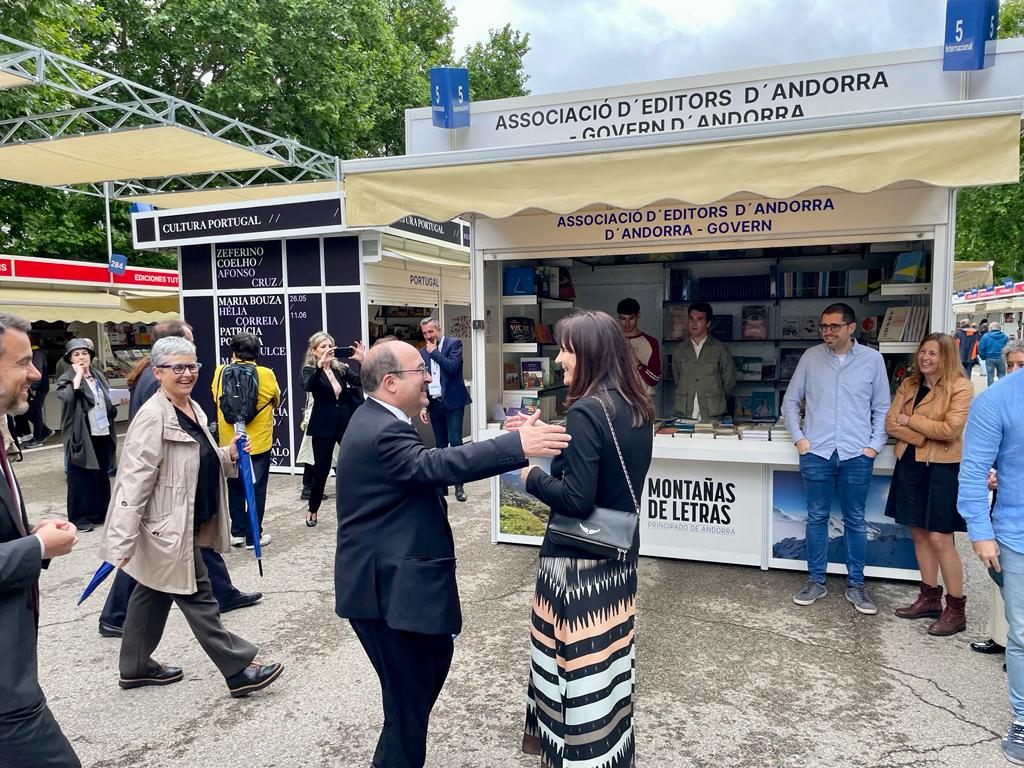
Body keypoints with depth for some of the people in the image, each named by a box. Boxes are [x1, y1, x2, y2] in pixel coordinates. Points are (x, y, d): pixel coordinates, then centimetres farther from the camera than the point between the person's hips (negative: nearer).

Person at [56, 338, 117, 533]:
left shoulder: (98, 376, 11)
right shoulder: (67, 379, -5)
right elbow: (67, 398, -25)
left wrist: (111, 426, 12)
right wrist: (78, 376, -21)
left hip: (103, 433, 6)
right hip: (82, 436, -6)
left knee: (102, 474, 12)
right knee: (82, 476, -1)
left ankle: (101, 512, 23)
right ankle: (80, 517, 9)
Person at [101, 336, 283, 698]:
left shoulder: (193, 409, 7)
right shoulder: (153, 417, -20)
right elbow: (135, 481, -24)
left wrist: (229, 456, 0)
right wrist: (123, 542, -25)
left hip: (187, 524, 9)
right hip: (168, 529, -9)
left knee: (154, 593, 21)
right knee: (197, 597, 2)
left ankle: (135, 667, 37)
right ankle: (239, 670, 11)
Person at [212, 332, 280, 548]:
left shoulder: (220, 372, -6)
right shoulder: (266, 375, -12)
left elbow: (216, 398, 11)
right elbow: (276, 402, 4)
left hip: (229, 443, 3)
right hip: (258, 443, -2)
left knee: (234, 488, 18)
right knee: (256, 489, 8)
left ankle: (237, 532, 24)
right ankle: (253, 536, 13)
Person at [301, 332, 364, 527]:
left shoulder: (341, 368, 6)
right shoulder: (310, 370, -3)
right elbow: (308, 387, -26)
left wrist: (361, 360, -22)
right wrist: (321, 364, -37)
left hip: (346, 423, 3)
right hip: (324, 427, -3)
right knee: (321, 470, 6)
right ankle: (313, 511, 25)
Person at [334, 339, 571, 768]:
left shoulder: (377, 421, 10)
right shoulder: (382, 433, -24)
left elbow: (424, 468, 21)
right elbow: (437, 465, -38)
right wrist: (518, 445, -43)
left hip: (394, 578, 11)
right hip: (389, 587, -11)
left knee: (436, 655, 23)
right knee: (410, 693, 3)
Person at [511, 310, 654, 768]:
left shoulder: (586, 411, -22)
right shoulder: (637, 408, 3)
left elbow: (575, 499, -26)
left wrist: (532, 477, -9)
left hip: (580, 557, -9)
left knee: (577, 657, 8)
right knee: (609, 652, 22)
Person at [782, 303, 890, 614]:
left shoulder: (872, 359, 2)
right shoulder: (811, 357, 3)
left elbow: (882, 408, 7)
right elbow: (790, 401, 9)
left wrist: (874, 445, -2)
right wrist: (799, 438, 0)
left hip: (857, 455, 0)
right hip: (816, 453, 1)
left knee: (855, 521, 9)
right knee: (817, 518, 8)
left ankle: (856, 585, 21)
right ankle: (816, 581, 20)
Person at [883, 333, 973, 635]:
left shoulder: (960, 387, -8)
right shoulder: (909, 385, 9)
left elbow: (950, 429, -17)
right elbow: (891, 423, 2)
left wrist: (910, 420, -8)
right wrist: (922, 437, -12)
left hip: (942, 469, -6)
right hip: (910, 465, 6)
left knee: (939, 538, -5)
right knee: (919, 533, 12)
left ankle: (956, 610, 8)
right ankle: (929, 598, 26)